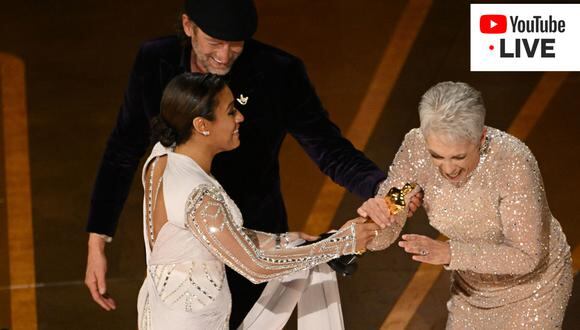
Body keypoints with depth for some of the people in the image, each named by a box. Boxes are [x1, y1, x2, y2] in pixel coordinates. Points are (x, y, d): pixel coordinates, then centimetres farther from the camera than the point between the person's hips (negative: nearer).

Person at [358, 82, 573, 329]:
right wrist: (375, 211, -35)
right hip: (472, 285, 4)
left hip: (532, 284, -4)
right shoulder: (416, 147, -22)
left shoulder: (513, 162, -34)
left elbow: (527, 256, -30)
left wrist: (450, 253, -39)